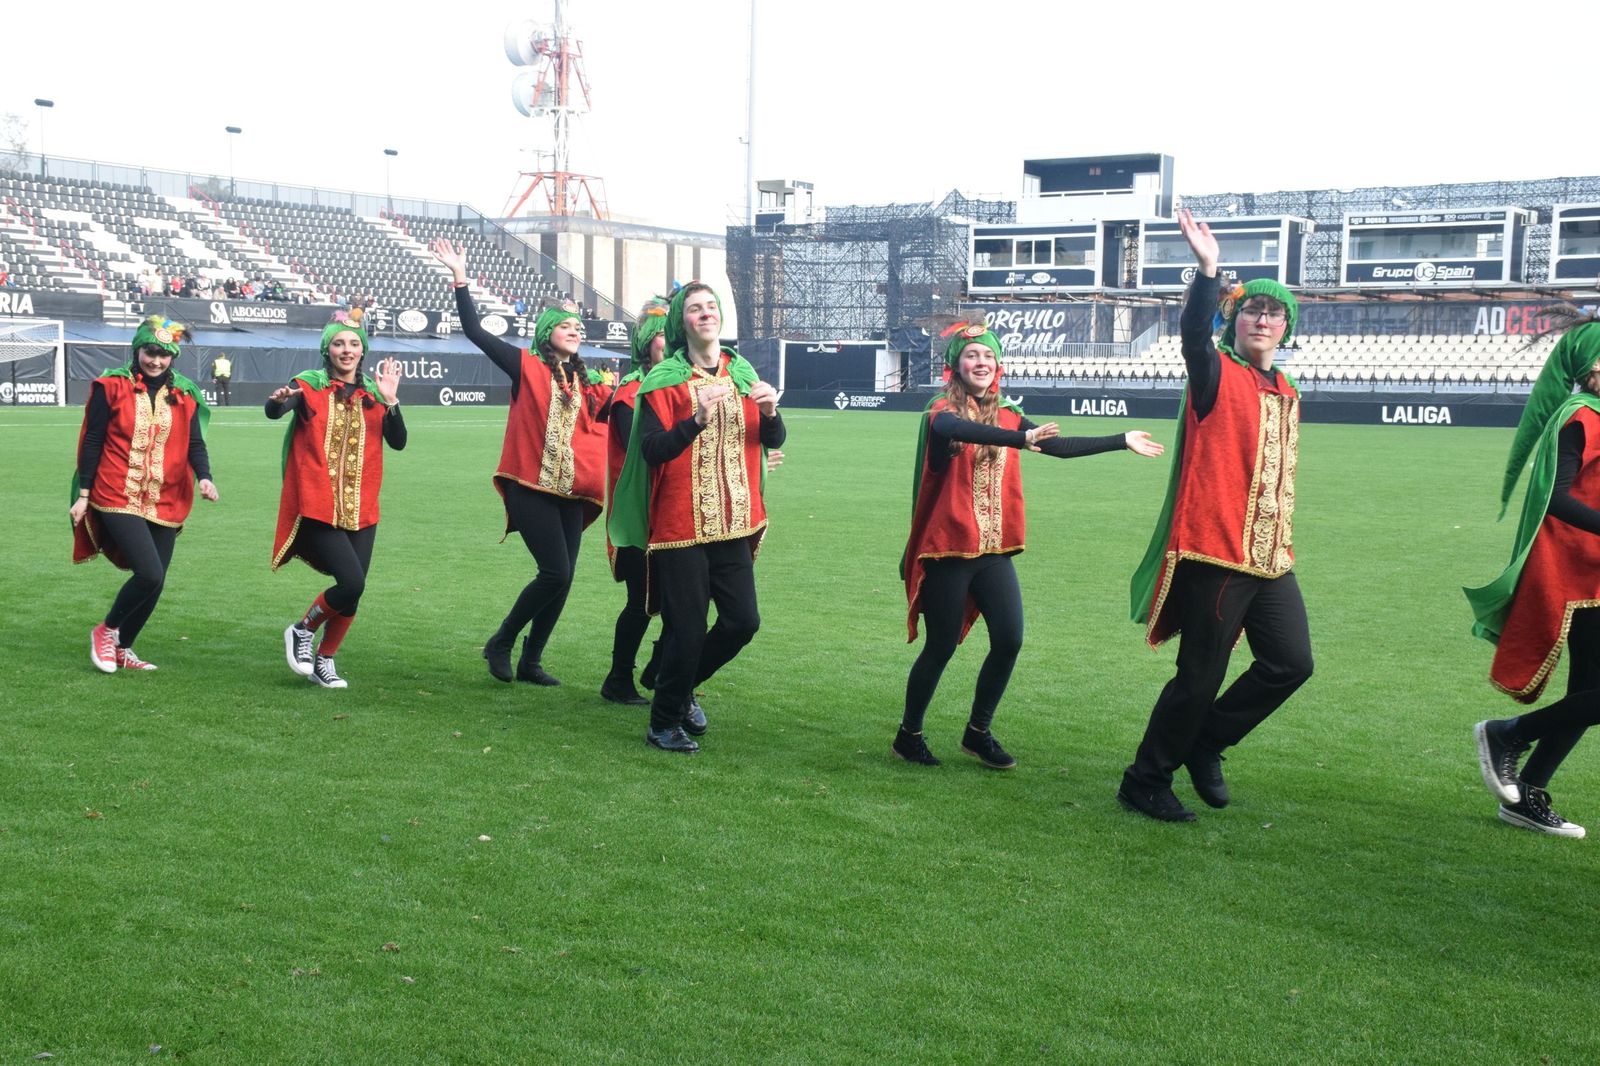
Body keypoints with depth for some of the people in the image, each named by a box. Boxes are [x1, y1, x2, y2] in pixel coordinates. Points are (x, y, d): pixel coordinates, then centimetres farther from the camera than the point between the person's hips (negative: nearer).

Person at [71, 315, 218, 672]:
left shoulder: (184, 394, 7)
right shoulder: (111, 387, -2)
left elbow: (195, 444, 5)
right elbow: (92, 442, -1)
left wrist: (204, 477, -15)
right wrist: (83, 495, -2)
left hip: (166, 503, 4)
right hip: (119, 499, -4)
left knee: (155, 583, 7)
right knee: (150, 574, -17)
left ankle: (122, 649, 27)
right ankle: (106, 630, 9)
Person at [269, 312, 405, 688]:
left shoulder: (373, 393, 10)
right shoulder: (311, 385, -2)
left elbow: (398, 442, -1)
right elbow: (273, 412, -21)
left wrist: (390, 400, -15)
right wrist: (280, 400, -43)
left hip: (361, 510, 5)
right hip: (317, 508, -5)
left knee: (353, 593, 3)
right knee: (352, 581, -16)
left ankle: (324, 661, 24)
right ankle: (302, 630, 11)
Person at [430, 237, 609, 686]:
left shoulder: (583, 383, 15)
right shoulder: (526, 366, 0)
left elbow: (598, 426, 16)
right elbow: (474, 331, -5)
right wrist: (460, 279, -10)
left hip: (570, 491, 6)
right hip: (530, 485, -6)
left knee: (562, 579, 5)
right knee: (555, 573, -13)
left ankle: (531, 661, 19)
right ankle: (501, 643, 7)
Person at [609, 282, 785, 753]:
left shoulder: (742, 374, 9)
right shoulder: (663, 381, -6)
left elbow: (773, 441, 10)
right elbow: (652, 451, -15)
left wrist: (770, 412, -12)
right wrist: (697, 420, -29)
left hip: (733, 525, 5)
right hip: (681, 526, -5)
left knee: (743, 621, 5)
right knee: (687, 629, -3)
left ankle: (682, 687, 30)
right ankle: (664, 724, 17)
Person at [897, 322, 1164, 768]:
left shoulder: (1006, 415, 9)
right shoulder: (941, 412, -8)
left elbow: (1058, 446, 15)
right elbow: (958, 429, -31)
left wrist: (1121, 440, 16)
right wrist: (1020, 439, -46)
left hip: (993, 550, 5)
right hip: (948, 549, -5)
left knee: (1008, 640, -1)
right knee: (941, 646, 0)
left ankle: (978, 732, 17)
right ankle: (909, 734, 18)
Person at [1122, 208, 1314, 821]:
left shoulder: (1287, 394, 17)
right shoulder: (1217, 375, -4)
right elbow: (1193, 334, -26)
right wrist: (1207, 270, -40)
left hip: (1269, 557, 7)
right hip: (1213, 551, -7)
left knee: (1290, 662, 5)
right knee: (1201, 676, -3)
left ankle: (1204, 745, 24)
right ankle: (1145, 782, 13)